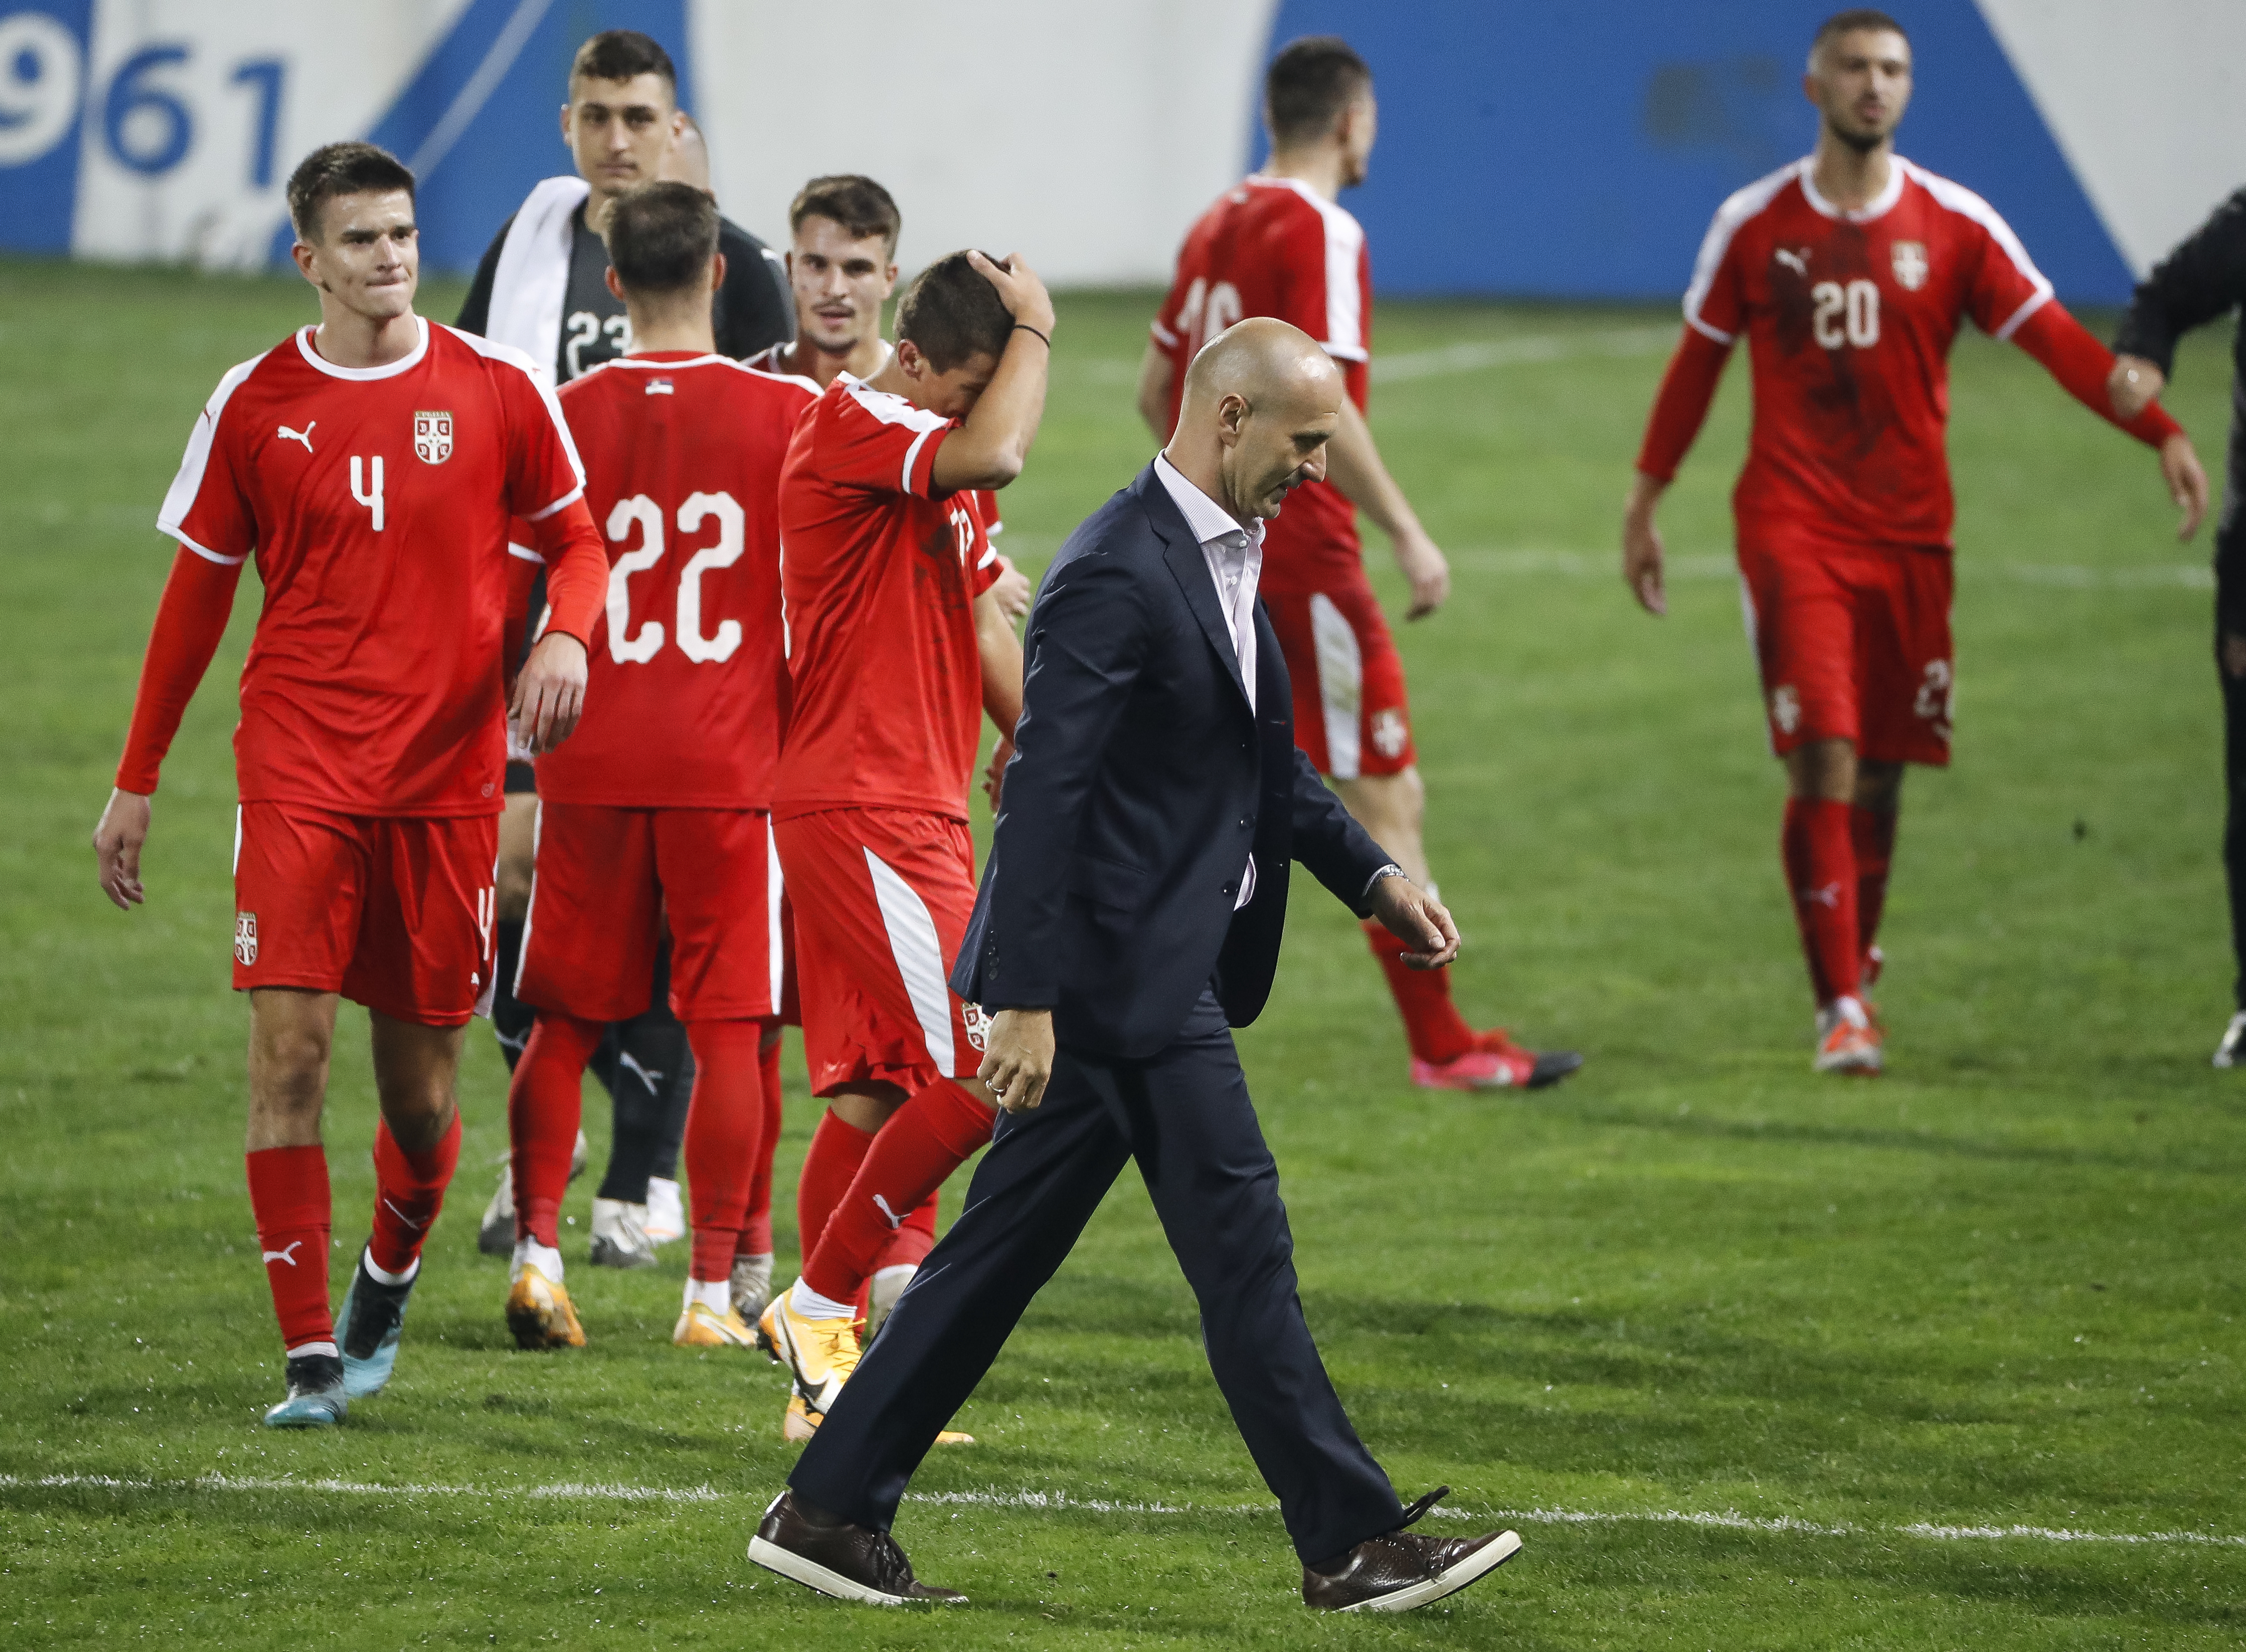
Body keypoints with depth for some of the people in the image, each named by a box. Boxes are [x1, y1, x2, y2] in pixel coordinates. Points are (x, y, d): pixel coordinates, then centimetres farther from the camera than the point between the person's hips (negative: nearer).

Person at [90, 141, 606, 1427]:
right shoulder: (256, 406, 2)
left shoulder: (497, 392, 1)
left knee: (423, 1075, 5)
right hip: (299, 775, -1)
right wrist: (138, 780, 11)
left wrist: (567, 635, -12)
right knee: (290, 1043, -13)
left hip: (448, 777, 1)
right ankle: (314, 1356, -9)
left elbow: (576, 540, 11)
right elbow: (200, 591, 11)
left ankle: (389, 1276, 36)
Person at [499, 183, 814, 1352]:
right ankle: (713, 1287, -1)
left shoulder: (566, 414, 0)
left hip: (591, 761, 1)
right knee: (730, 1026, 2)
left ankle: (537, 1245, -3)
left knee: (565, 1022, 10)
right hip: (731, 762, -1)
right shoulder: (789, 413, -3)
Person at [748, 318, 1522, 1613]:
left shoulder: (1224, 558, 14)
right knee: (1243, 1248, -4)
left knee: (1005, 1251, 11)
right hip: (1130, 973, -10)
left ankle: (834, 1512, 15)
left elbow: (1267, 761, 26)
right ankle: (1353, 1542, 2)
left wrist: (1374, 876, 13)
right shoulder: (1120, 573, -18)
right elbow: (1047, 791, -21)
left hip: (1162, 971, 10)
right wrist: (1024, 1000, -24)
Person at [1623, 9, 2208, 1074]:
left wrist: (2161, 434, -16)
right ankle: (1843, 1007, -13)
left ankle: (1854, 961, 31)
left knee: (1881, 774, 8)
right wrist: (1644, 502, 15)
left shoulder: (1954, 226, 2)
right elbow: (1698, 361, 13)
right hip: (1791, 529, -2)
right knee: (1823, 760, -14)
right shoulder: (1754, 224, 2)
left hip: (1909, 534, 2)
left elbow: (2054, 338, -4)